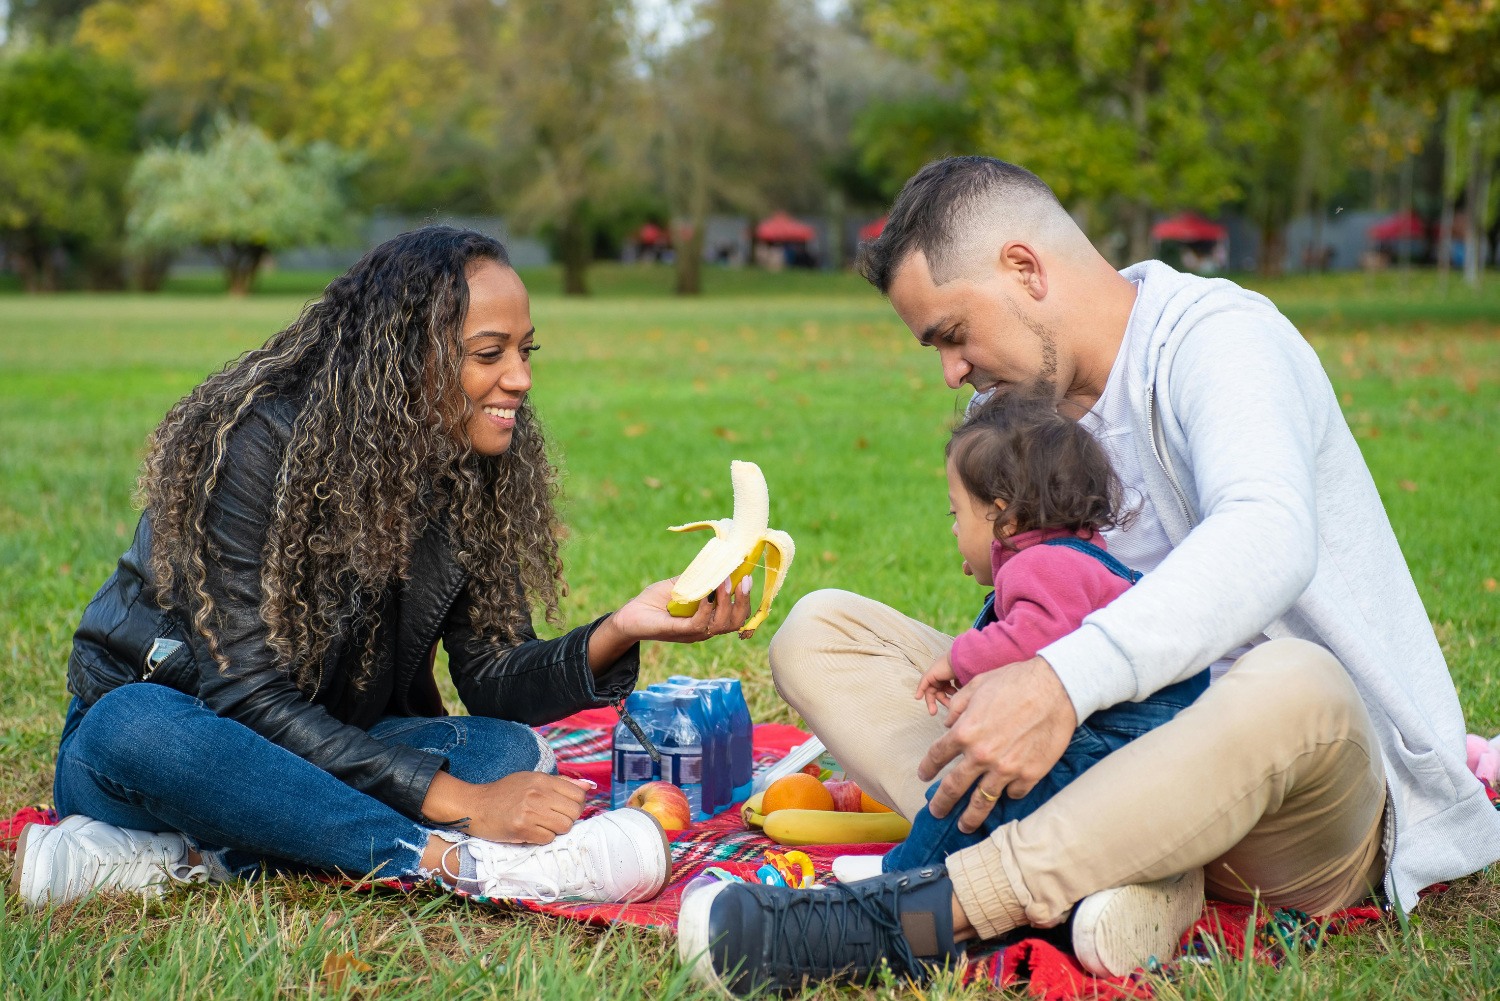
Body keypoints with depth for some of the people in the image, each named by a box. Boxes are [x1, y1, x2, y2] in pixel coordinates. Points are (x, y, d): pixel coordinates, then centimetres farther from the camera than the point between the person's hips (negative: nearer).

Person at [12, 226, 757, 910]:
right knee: (137, 726, -38)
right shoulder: (262, 440, -21)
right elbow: (249, 696, -26)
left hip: (322, 758, 5)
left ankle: (192, 861, -29)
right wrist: (458, 802, -32)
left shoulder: (471, 470, -3)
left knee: (512, 751, -21)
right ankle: (458, 865, -39)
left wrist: (618, 633, -24)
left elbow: (492, 681, -4)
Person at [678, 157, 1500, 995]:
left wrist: (1064, 681, -45)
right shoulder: (1019, 396, 11)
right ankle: (1125, 874, -27)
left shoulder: (1216, 336, -13)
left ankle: (927, 916, -39)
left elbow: (1266, 536, -34)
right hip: (1121, 751, 7)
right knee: (819, 630, -4)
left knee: (1292, 685, -43)